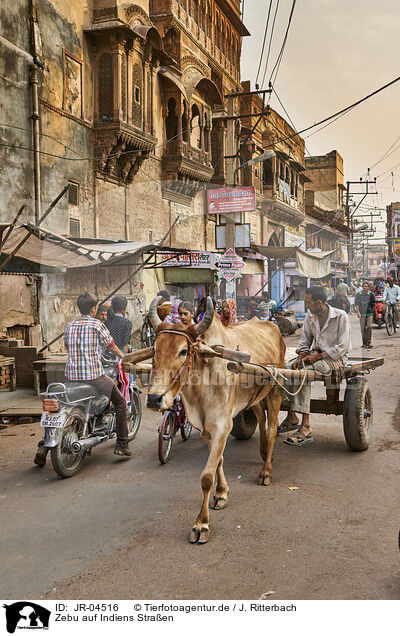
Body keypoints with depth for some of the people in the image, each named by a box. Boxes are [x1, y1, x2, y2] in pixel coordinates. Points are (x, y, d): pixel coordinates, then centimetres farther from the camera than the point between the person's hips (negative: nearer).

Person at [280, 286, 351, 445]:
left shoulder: (341, 316, -11)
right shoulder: (310, 316, 8)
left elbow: (342, 348, -15)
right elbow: (305, 342, 14)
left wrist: (317, 356, -19)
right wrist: (300, 358, -7)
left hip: (335, 359, -7)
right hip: (316, 356, 7)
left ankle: (305, 427, -34)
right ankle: (292, 418, -20)